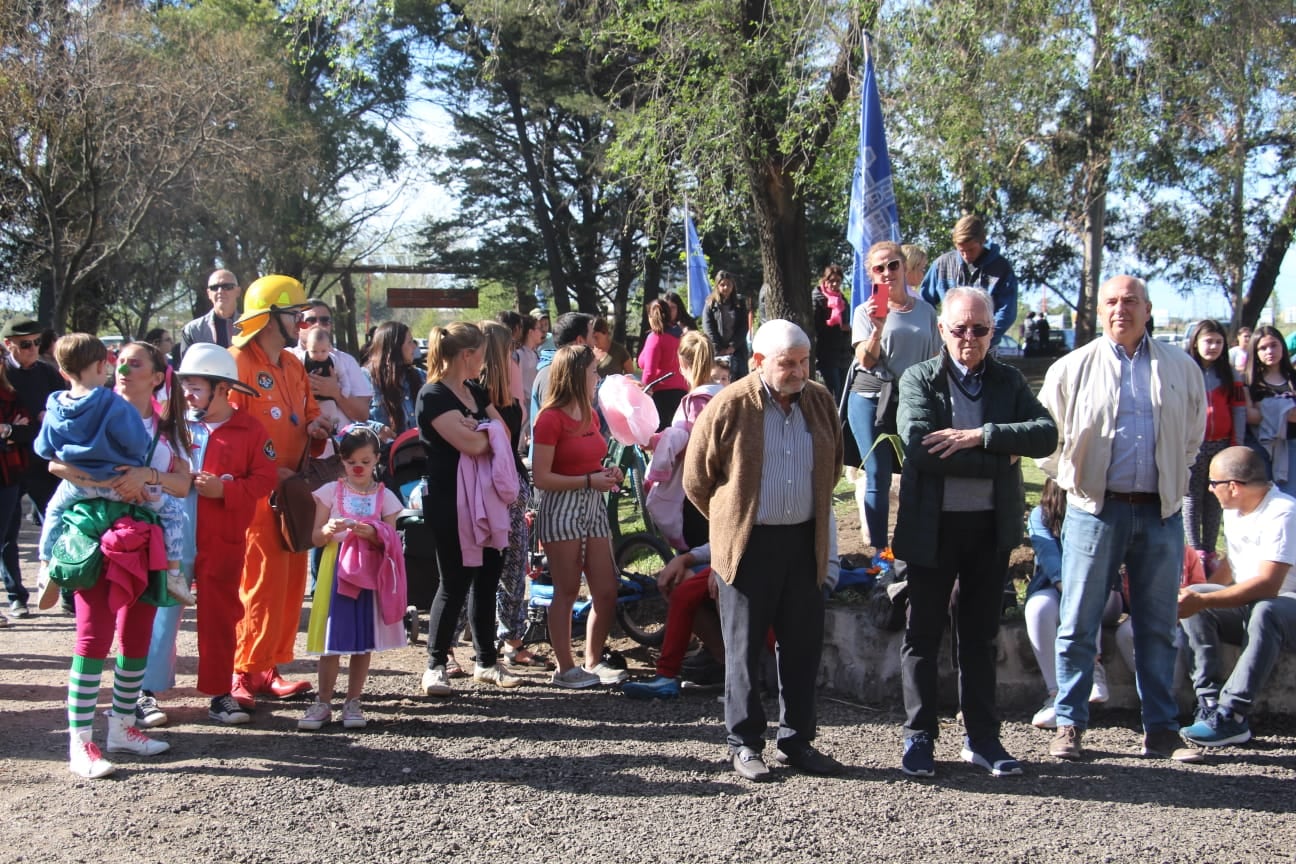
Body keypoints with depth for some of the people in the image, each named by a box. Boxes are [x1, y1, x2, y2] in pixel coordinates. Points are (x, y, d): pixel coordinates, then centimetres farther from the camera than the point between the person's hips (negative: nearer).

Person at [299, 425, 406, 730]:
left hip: (370, 574, 1)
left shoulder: (385, 497, 4)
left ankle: (353, 702, 14)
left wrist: (371, 533, -18)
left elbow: (390, 544, 1)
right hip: (337, 572, -1)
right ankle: (323, 703, 7)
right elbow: (316, 538, 3)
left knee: (364, 640, 4)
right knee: (332, 639, -2)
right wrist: (329, 530, -19)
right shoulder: (331, 491, 3)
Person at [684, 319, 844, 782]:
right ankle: (745, 744, 13)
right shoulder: (730, 406, -8)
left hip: (804, 541, 4)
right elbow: (697, 478, 1)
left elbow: (832, 467, 21)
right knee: (744, 648, 3)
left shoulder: (820, 401, 5)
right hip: (747, 545, -4)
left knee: (804, 646, 8)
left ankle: (797, 741, 20)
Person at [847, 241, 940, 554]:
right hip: (872, 400, -2)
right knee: (878, 478, 0)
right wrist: (877, 329, -26)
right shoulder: (867, 311, 1)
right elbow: (865, 360, -9)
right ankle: (880, 551, 7)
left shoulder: (925, 310, 8)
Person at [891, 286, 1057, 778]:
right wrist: (999, 460, -18)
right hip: (933, 525, -3)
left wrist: (980, 435, -21)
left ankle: (982, 738, 19)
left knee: (981, 634, 11)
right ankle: (919, 737, 15)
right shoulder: (919, 380, -3)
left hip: (991, 525, 3)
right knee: (923, 632, 5)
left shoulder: (1008, 383, 6)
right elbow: (919, 448, -19)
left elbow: (1046, 435, -10)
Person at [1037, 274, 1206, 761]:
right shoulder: (1072, 369, 4)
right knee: (1078, 625, 0)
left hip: (1160, 512, 2)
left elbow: (1193, 435, 20)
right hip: (1095, 508, -1)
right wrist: (1071, 477, 5)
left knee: (1158, 626, 7)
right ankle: (1069, 725, 8)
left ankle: (1161, 727, 15)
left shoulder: (1181, 369, 9)